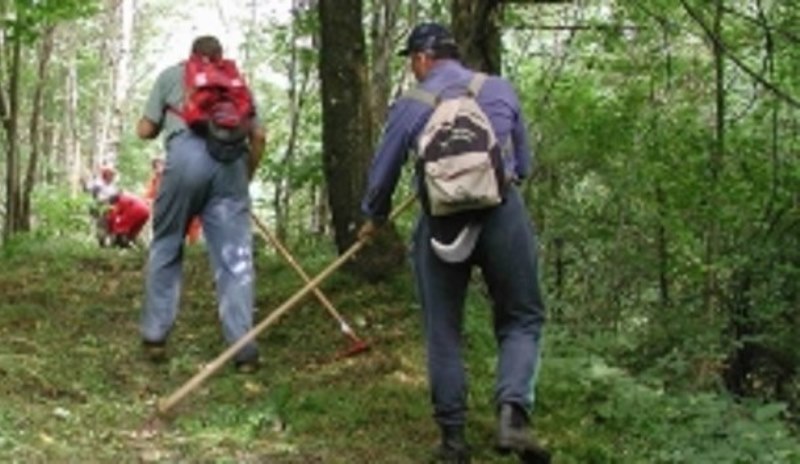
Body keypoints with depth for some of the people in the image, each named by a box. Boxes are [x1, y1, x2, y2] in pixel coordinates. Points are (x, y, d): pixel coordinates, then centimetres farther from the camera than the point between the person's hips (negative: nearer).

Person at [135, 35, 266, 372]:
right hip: (231, 159, 2)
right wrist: (247, 176, 31)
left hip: (187, 154, -1)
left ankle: (155, 335, 11)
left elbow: (145, 131, 19)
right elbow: (259, 136, 18)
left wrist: (164, 122, 41)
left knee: (166, 246, 12)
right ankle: (243, 348, -7)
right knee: (234, 258, 0)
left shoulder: (172, 75, 24)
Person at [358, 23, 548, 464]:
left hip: (441, 221, 0)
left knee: (443, 331, 13)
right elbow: (524, 164, 17)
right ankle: (513, 414, -11)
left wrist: (374, 217, 36)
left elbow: (383, 170, 18)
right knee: (521, 319, 11)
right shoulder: (501, 89, 11)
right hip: (503, 213, 0)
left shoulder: (410, 104, 8)